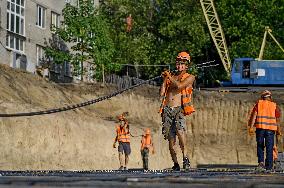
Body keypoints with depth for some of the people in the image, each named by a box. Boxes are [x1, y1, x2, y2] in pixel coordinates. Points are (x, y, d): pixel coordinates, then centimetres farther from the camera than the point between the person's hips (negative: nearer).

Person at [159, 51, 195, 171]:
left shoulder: (190, 78, 9)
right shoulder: (170, 77, 21)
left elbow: (179, 86, -10)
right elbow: (162, 93, 12)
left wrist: (169, 76, 1)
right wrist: (164, 79, 7)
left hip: (179, 109, -4)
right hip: (167, 109, 4)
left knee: (180, 129, -31)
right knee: (171, 139, 1)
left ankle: (185, 156, -23)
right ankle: (175, 164, 10)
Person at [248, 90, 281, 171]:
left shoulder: (258, 103, 8)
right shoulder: (274, 106, 9)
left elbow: (254, 115, -2)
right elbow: (277, 119, 8)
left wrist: (251, 127, -5)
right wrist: (278, 131, 16)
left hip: (260, 127, 0)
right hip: (271, 128, 0)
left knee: (260, 146, 11)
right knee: (269, 148, 4)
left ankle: (261, 162, -6)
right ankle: (268, 166, 3)